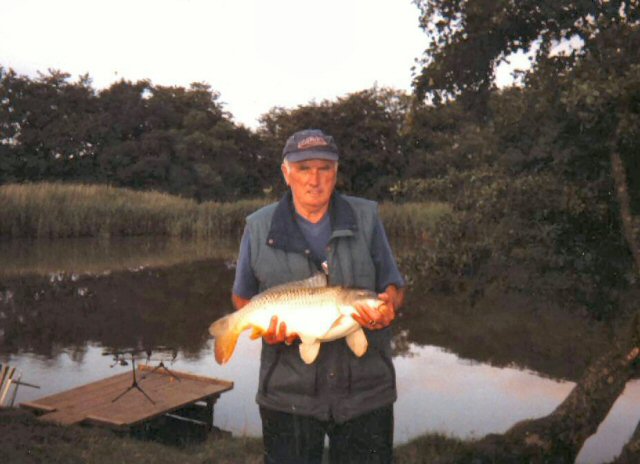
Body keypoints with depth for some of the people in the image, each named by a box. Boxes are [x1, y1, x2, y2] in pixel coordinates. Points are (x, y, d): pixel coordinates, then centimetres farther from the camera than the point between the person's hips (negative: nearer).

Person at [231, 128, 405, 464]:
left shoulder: (366, 218, 1)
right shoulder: (259, 227, -1)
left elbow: (393, 286, 6)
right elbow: (242, 297, 9)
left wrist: (387, 306, -17)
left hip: (366, 390, 1)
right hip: (288, 394, 0)